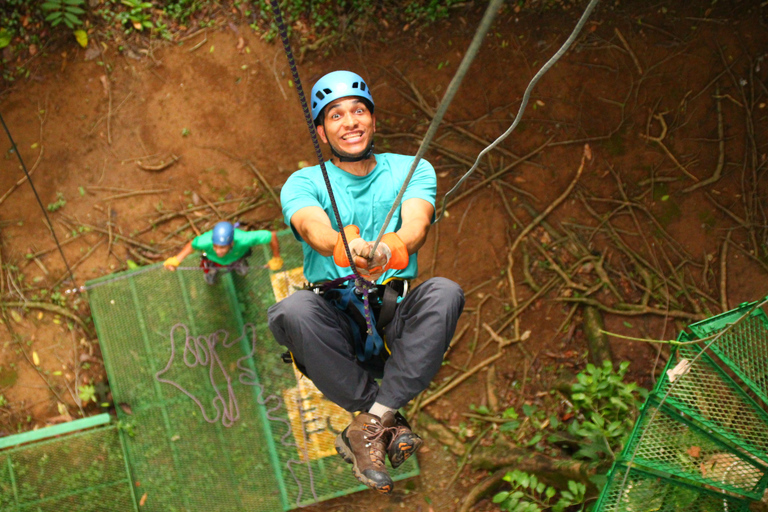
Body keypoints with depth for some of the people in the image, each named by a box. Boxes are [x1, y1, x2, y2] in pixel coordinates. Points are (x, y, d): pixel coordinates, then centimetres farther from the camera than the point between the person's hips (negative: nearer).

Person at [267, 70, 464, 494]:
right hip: (335, 324, 0)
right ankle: (390, 424, -20)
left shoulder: (412, 170, 9)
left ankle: (373, 419, -26)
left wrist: (391, 248, -39)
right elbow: (314, 227, -18)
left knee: (445, 292, -29)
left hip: (398, 321, 1)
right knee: (293, 309, -33)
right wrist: (344, 247, -44)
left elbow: (416, 222, -13)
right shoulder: (304, 183, 6)